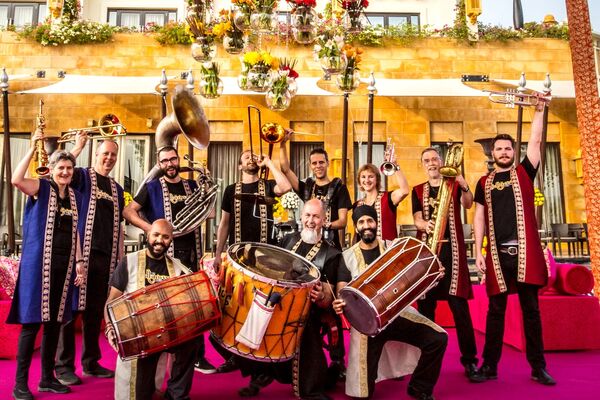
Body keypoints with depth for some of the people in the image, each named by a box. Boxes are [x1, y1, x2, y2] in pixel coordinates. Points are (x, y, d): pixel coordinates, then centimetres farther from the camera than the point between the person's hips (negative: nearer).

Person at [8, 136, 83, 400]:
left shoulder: (75, 197, 13)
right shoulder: (41, 188, -1)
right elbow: (16, 180, -23)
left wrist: (79, 262, 10)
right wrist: (33, 148, -19)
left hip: (63, 267, 5)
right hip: (38, 264, -5)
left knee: (55, 322, 11)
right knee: (31, 322, -2)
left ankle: (47, 378, 23)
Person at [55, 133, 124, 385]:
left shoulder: (117, 189, 17)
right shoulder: (81, 176, 3)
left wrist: (121, 257, 13)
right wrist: (77, 148, -16)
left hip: (105, 257, 5)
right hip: (79, 254, -5)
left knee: (95, 311, 11)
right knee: (70, 308, 0)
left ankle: (90, 362, 22)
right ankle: (63, 366, 11)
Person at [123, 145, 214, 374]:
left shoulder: (191, 186, 12)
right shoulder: (152, 188, 2)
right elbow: (128, 211, -3)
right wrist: (149, 228, -16)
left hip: (190, 252, 4)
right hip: (165, 253, -3)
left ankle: (198, 355, 18)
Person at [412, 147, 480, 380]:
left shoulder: (454, 184, 10)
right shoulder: (418, 191, 13)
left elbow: (468, 205, -10)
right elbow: (417, 219, 0)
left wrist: (464, 186, -30)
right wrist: (425, 225, -23)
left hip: (452, 249, -2)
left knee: (459, 303, -5)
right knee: (425, 304, 3)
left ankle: (469, 359, 4)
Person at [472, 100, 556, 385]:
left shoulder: (524, 173, 10)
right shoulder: (484, 183, 11)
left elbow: (535, 140, 2)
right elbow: (479, 218, 7)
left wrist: (539, 109, 0)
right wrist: (478, 251, 0)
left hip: (525, 251, 0)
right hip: (497, 253, 1)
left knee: (531, 309, 7)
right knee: (496, 310, 7)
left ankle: (538, 367, 18)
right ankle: (490, 365, 15)